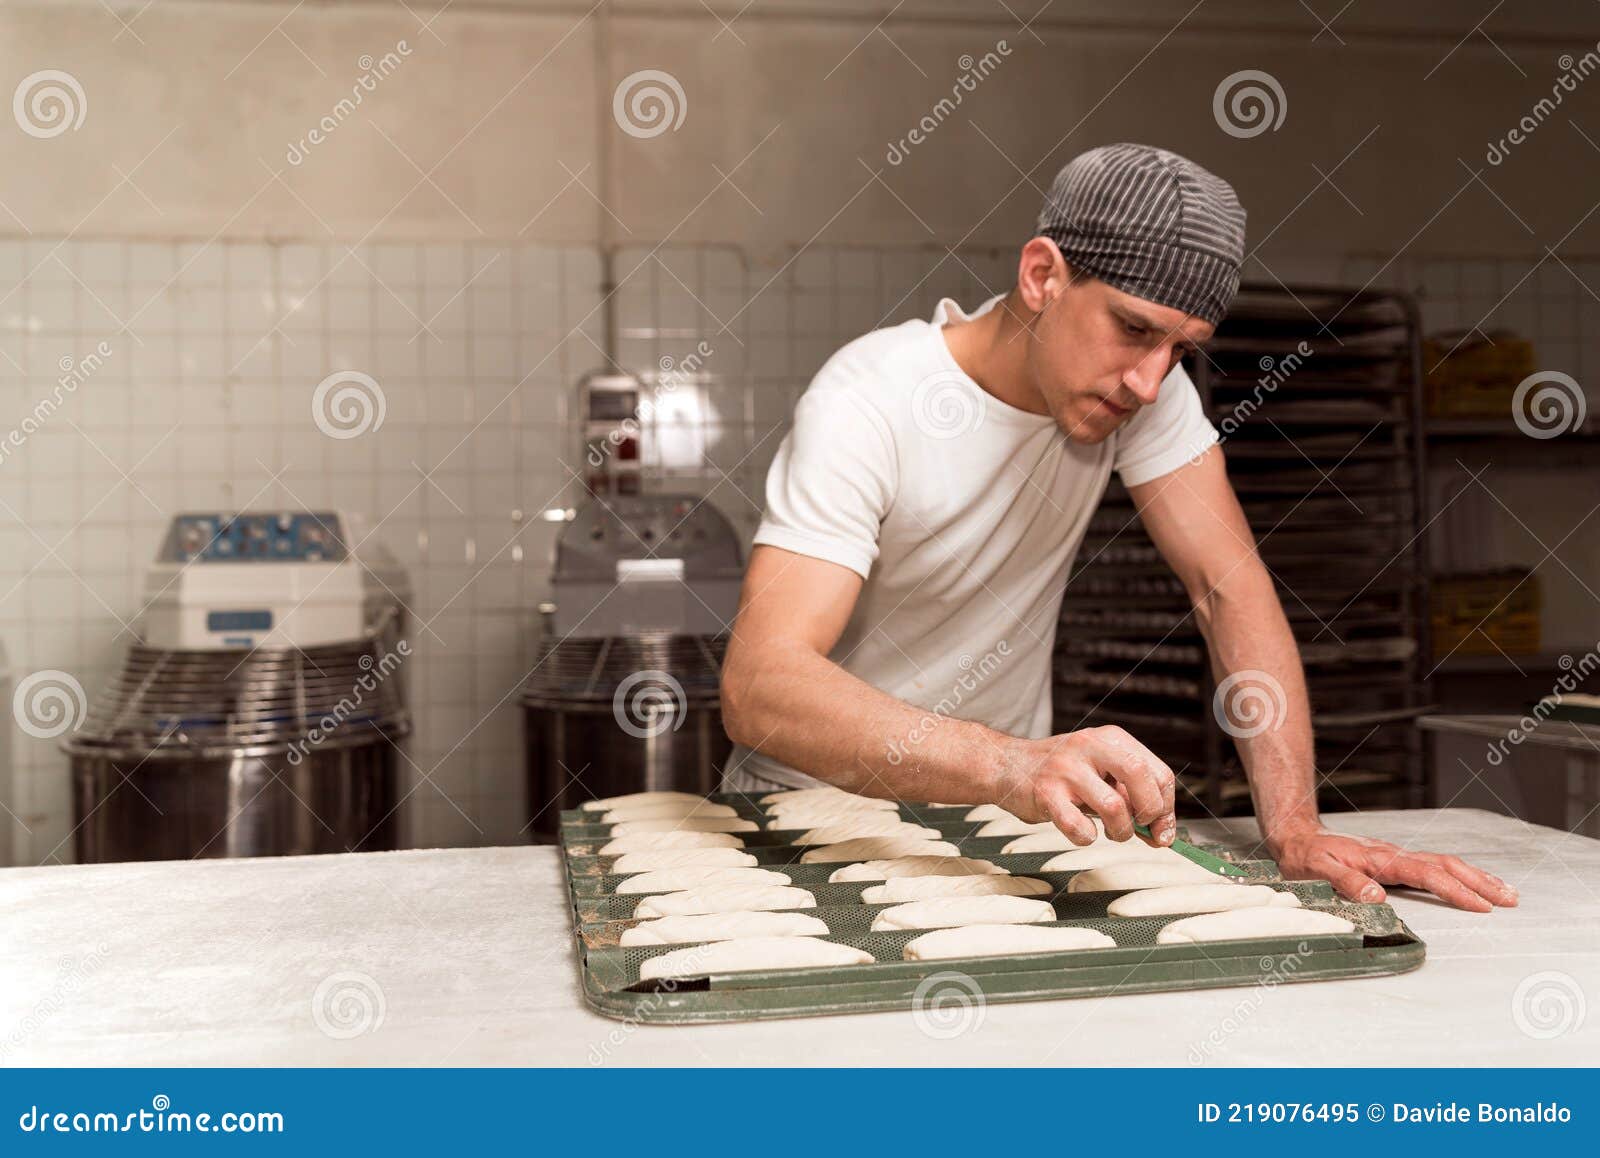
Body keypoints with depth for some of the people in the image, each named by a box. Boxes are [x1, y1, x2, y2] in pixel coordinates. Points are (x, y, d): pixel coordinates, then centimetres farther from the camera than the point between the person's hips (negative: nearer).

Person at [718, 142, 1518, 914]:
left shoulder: (1144, 383, -10)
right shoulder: (864, 406, -25)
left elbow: (1229, 587, -12)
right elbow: (758, 688, -36)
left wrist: (1293, 824, -25)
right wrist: (1009, 766, -51)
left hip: (995, 803, 2)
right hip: (820, 804, -2)